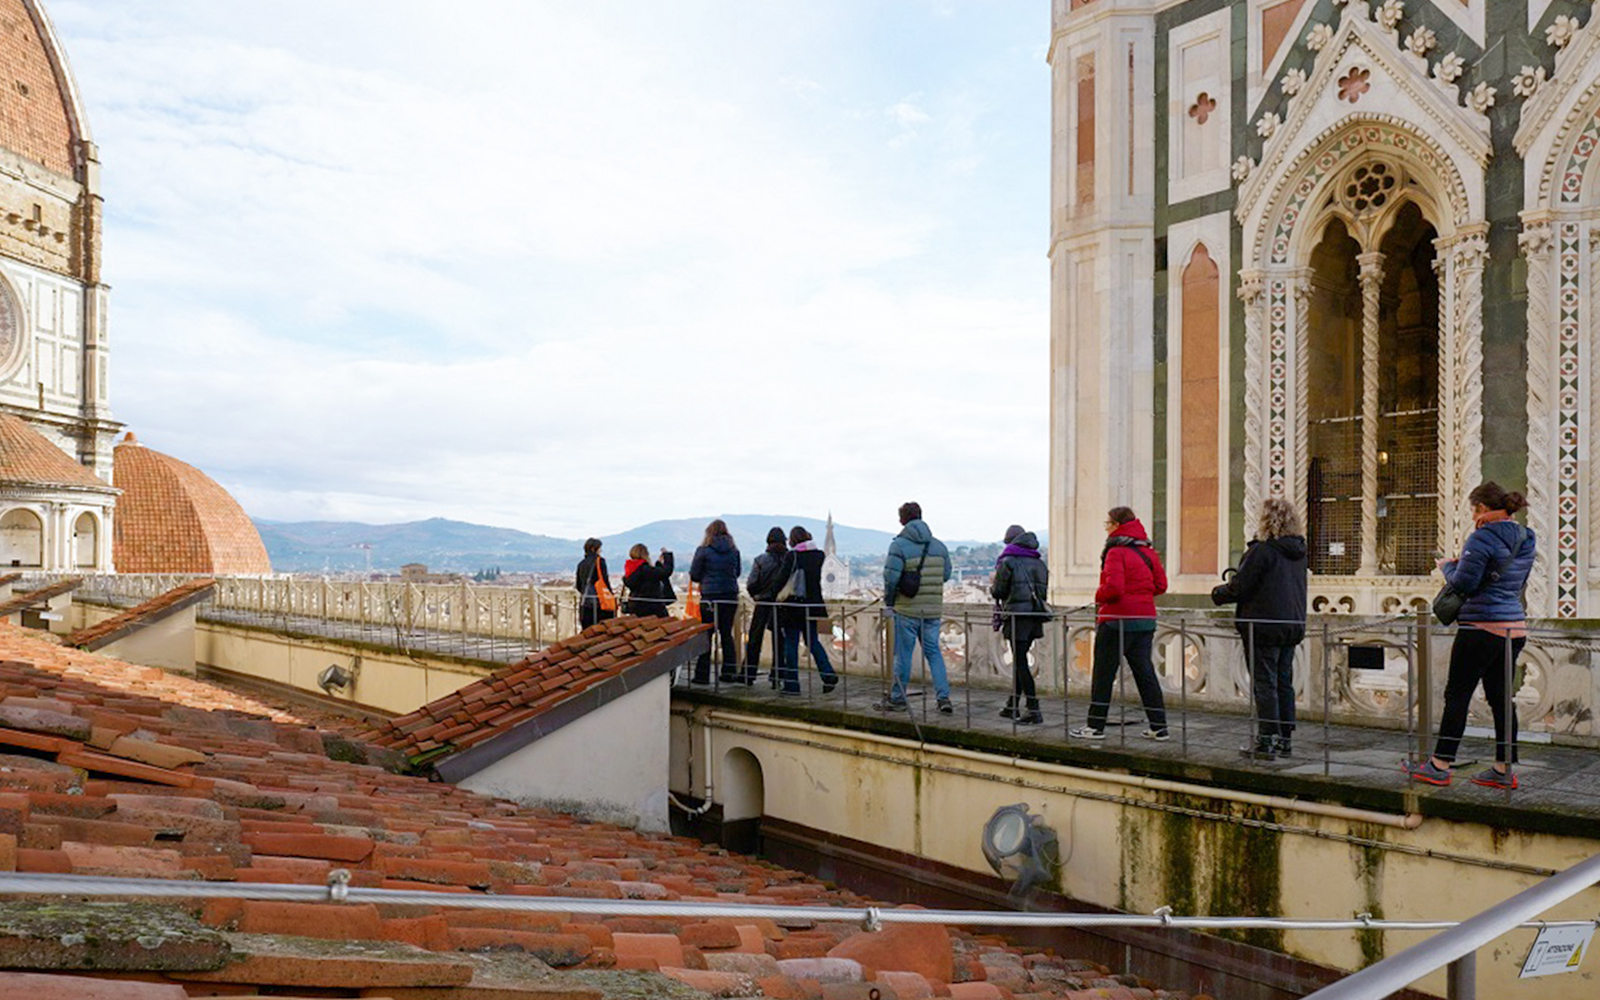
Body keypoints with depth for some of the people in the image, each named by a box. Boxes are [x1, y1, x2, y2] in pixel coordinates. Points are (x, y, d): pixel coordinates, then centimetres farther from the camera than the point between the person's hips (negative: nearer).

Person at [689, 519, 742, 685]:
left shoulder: (703, 550, -4)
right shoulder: (734, 550, 6)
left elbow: (694, 575, 1)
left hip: (710, 596, -4)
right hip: (731, 596, 4)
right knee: (727, 634, 12)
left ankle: (702, 675, 2)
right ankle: (729, 672, 13)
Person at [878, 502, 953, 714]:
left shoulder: (899, 545, -9)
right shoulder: (939, 546, 8)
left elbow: (891, 576, -14)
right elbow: (946, 575, 12)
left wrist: (888, 601, -1)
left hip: (907, 609, -4)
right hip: (933, 609, 4)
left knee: (903, 653, 4)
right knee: (934, 652, 11)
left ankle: (897, 698, 13)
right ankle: (944, 698, 5)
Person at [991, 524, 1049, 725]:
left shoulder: (1008, 562, -7)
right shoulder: (1039, 563, 12)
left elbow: (998, 591, -6)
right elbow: (1043, 589, 13)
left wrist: (992, 588, 16)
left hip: (1018, 616, -7)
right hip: (1036, 615, 7)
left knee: (1020, 663, -4)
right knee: (1019, 661, 16)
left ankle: (1034, 710, -9)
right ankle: (1012, 706, 23)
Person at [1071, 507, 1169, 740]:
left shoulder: (1116, 552, -14)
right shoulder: (1148, 552, 10)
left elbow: (1113, 588, -22)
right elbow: (1160, 585, 11)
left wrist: (1099, 597, -4)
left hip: (1118, 620, -7)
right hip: (1145, 620, 7)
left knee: (1104, 673, 3)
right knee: (1144, 672, 11)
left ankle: (1096, 726, 8)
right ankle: (1159, 726, 11)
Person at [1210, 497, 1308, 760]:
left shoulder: (1262, 550, -15)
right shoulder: (1299, 551, 9)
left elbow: (1239, 587, -14)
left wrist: (1217, 593, 5)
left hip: (1264, 625, -7)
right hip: (1293, 625, 7)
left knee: (1265, 684, -2)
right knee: (1284, 682, 13)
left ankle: (1267, 741, 0)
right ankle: (1285, 740, 18)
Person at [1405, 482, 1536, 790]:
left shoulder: (1482, 538, -13)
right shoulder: (1526, 540, 13)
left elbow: (1463, 583, -16)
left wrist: (1447, 567, 5)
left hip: (1483, 627, -8)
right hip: (1515, 627, 8)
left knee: (1457, 695, -1)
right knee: (1500, 697, 12)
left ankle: (1440, 766, 3)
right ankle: (1504, 770, 14)